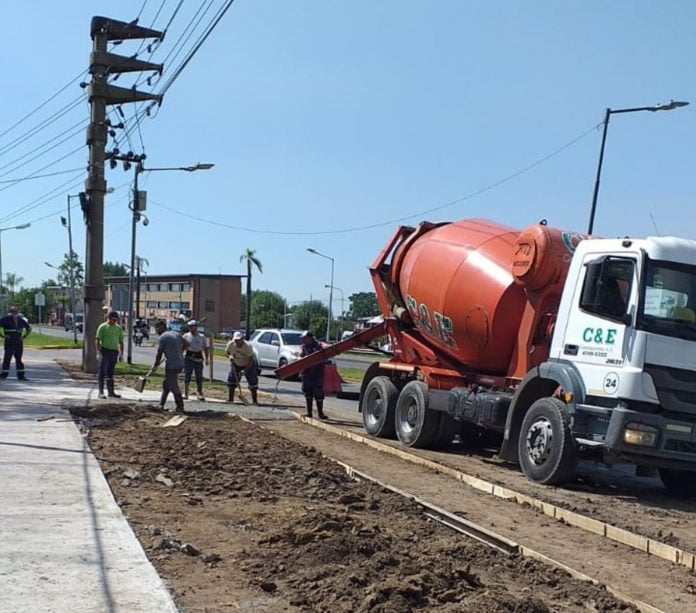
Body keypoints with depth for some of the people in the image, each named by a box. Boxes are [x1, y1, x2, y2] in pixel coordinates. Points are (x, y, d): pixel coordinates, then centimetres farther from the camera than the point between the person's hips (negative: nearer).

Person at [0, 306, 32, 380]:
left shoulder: (21, 320, 9)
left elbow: (29, 328, 23)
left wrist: (24, 336, 12)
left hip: (19, 342, 4)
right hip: (9, 342, -4)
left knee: (19, 359, 7)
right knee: (7, 357, -7)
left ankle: (21, 375, 11)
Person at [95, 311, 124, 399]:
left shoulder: (119, 328, 13)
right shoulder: (103, 327, -4)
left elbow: (121, 342, 18)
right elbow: (97, 340, -7)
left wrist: (121, 353, 12)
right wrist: (99, 351, -15)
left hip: (114, 352, 5)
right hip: (105, 351, -5)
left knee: (110, 373, 11)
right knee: (102, 372, -4)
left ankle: (111, 392, 15)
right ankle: (101, 392, -2)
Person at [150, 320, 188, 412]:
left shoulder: (163, 337, -10)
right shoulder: (176, 334, 12)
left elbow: (159, 353, -10)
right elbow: (185, 344, 24)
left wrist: (155, 366, 1)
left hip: (171, 365, -8)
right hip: (180, 364, 8)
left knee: (173, 387, 0)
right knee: (166, 384, 18)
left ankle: (180, 407, 4)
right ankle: (161, 404, 22)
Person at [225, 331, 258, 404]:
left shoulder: (247, 346, -32)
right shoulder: (230, 344, -21)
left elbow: (251, 360, -30)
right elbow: (227, 352, 0)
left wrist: (245, 370, -39)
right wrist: (230, 356, -24)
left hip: (248, 364, -3)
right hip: (236, 364, 3)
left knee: (253, 381, -10)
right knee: (231, 380, -4)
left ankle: (255, 401, 0)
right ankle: (230, 399, 7)